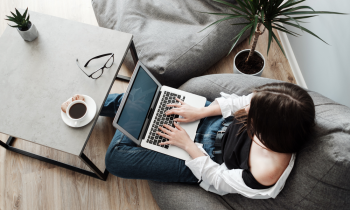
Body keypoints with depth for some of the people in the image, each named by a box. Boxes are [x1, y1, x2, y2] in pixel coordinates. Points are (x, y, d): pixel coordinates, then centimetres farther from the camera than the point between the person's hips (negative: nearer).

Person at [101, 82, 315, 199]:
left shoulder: (264, 177, -36)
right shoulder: (274, 107, -23)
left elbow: (216, 179, -20)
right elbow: (238, 102, -5)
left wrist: (187, 144, -15)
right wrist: (200, 112, -10)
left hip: (207, 158, -5)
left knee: (116, 158, -6)